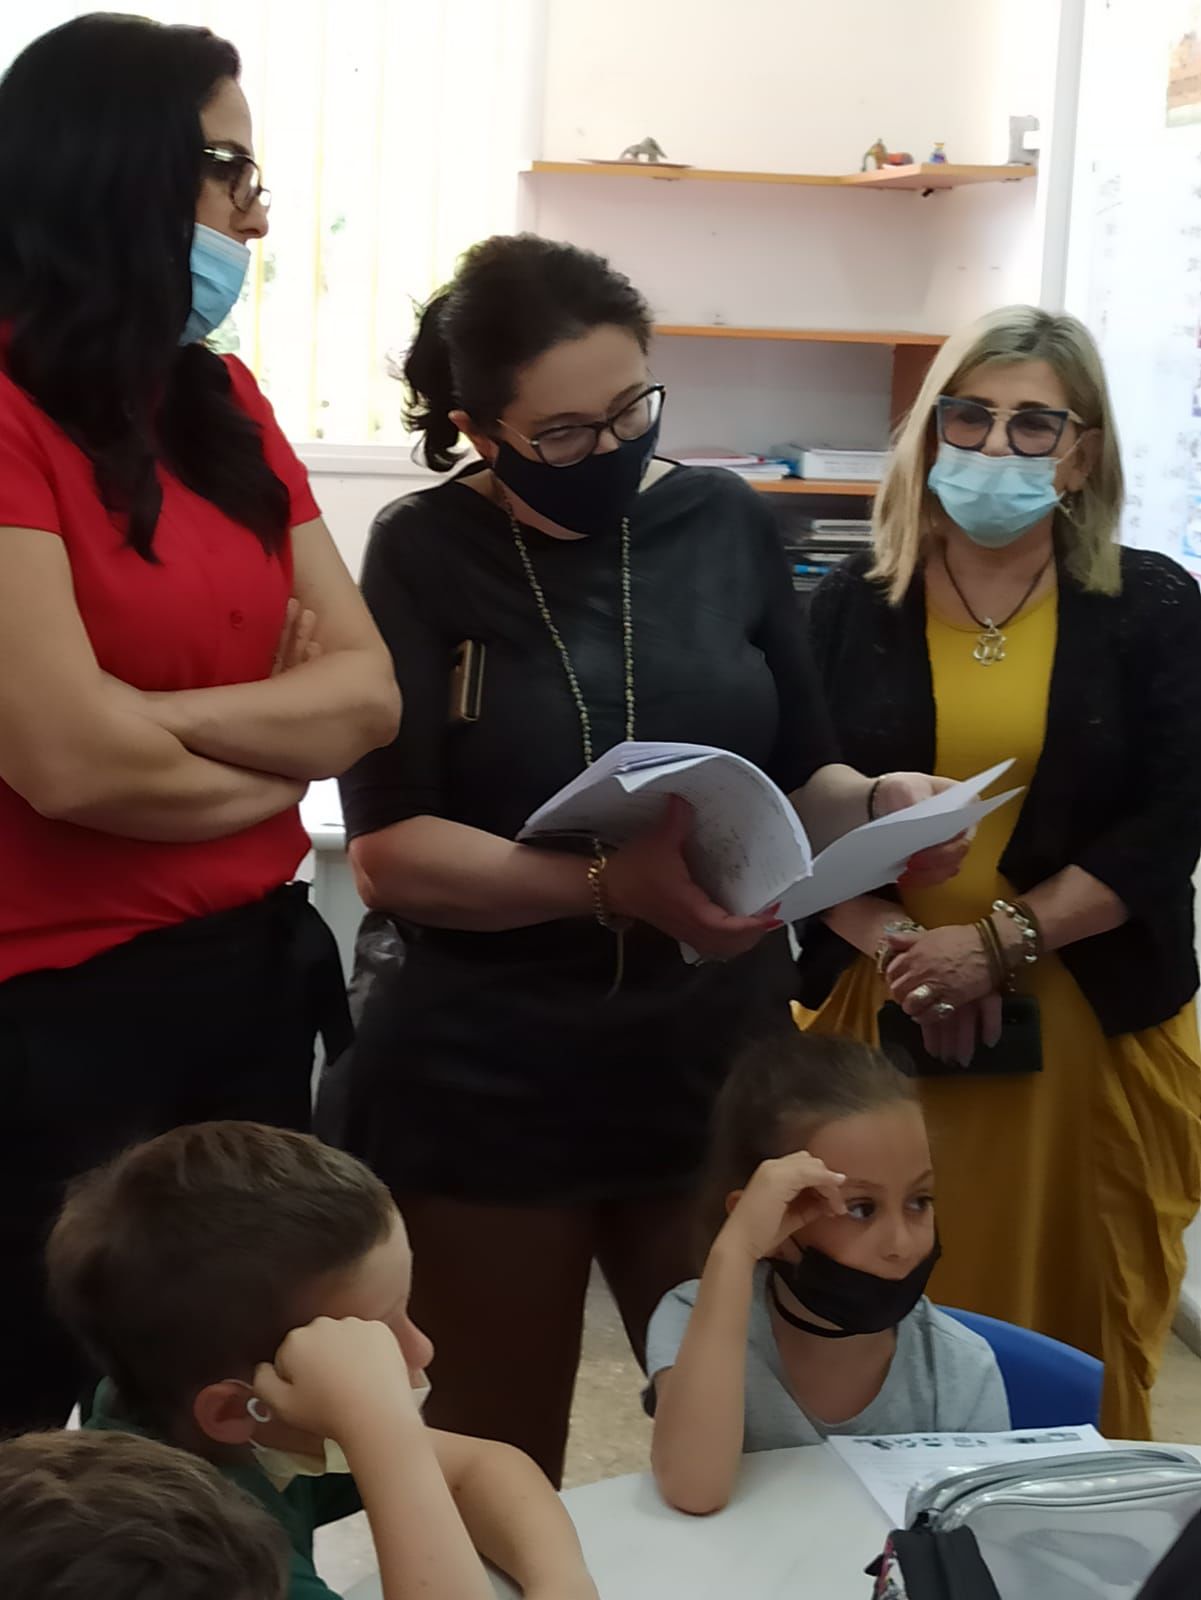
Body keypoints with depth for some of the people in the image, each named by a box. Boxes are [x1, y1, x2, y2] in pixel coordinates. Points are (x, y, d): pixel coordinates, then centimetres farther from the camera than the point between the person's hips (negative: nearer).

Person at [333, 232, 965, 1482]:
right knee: (498, 1471, 13)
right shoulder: (424, 555, -6)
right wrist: (613, 885, -28)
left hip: (720, 1056, 3)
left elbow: (796, 772, 10)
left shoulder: (726, 523, 2)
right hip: (487, 1082, -2)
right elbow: (387, 849, -14)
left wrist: (878, 806, -12)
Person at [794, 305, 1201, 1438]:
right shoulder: (850, 609, 6)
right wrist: (897, 947, -14)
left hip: (1089, 1033, -1)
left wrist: (1000, 942, -15)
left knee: (1073, 1344, 7)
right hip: (878, 1021, 1)